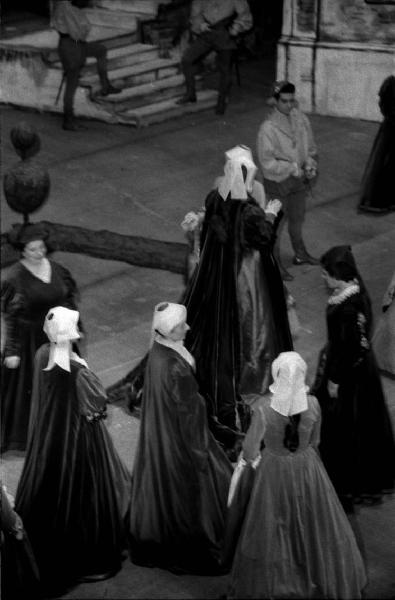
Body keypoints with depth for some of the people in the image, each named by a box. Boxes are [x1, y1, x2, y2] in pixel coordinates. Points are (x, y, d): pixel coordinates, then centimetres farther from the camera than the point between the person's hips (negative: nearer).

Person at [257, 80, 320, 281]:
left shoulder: (300, 119, -6)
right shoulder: (268, 128, -23)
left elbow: (310, 147, 6)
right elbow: (267, 162, -22)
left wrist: (310, 165, -12)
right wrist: (292, 168, -25)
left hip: (299, 179, 6)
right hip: (278, 181, -6)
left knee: (297, 218, 24)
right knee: (277, 223, 8)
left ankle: (300, 254, 45)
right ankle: (275, 264, 24)